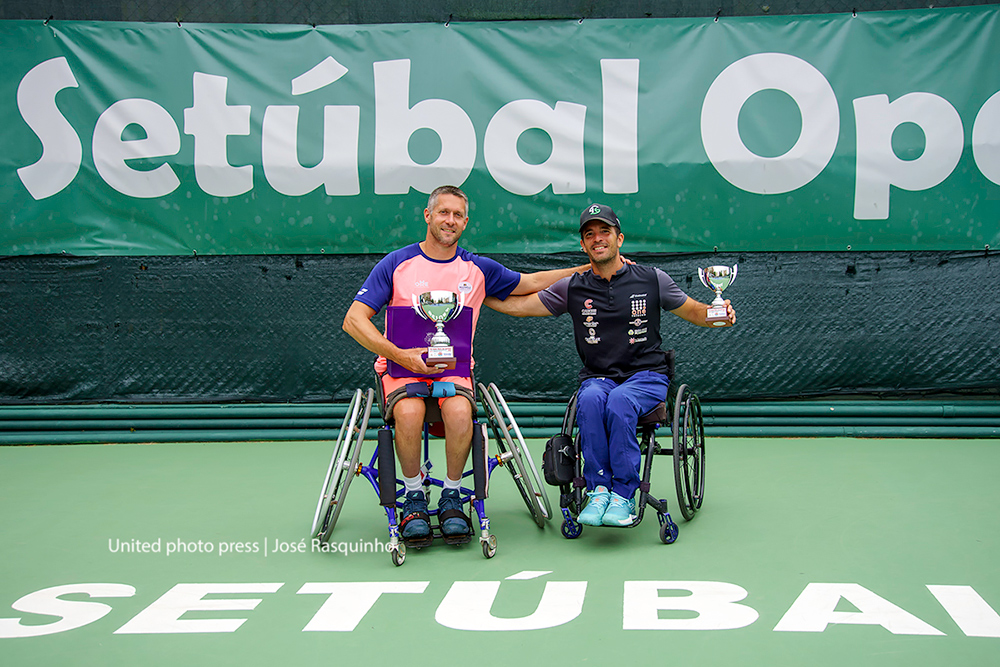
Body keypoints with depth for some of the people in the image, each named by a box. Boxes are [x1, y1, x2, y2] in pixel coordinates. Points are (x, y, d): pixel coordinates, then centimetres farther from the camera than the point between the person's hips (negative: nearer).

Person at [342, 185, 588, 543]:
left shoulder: (479, 269, 11)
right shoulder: (396, 264, 3)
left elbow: (532, 282, 25)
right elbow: (353, 319, -3)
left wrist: (592, 268, 20)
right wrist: (400, 355, -18)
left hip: (453, 368, 1)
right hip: (401, 365, -1)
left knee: (459, 412, -33)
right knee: (409, 412, -34)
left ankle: (451, 496, -9)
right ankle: (414, 498, -10)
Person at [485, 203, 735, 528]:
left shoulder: (652, 280, 4)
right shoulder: (572, 288, 6)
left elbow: (693, 311, 14)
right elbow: (517, 305, 9)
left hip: (646, 378, -1)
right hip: (597, 377, 2)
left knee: (619, 400, -35)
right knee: (591, 399, -35)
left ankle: (623, 496, -29)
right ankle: (598, 490, -28)